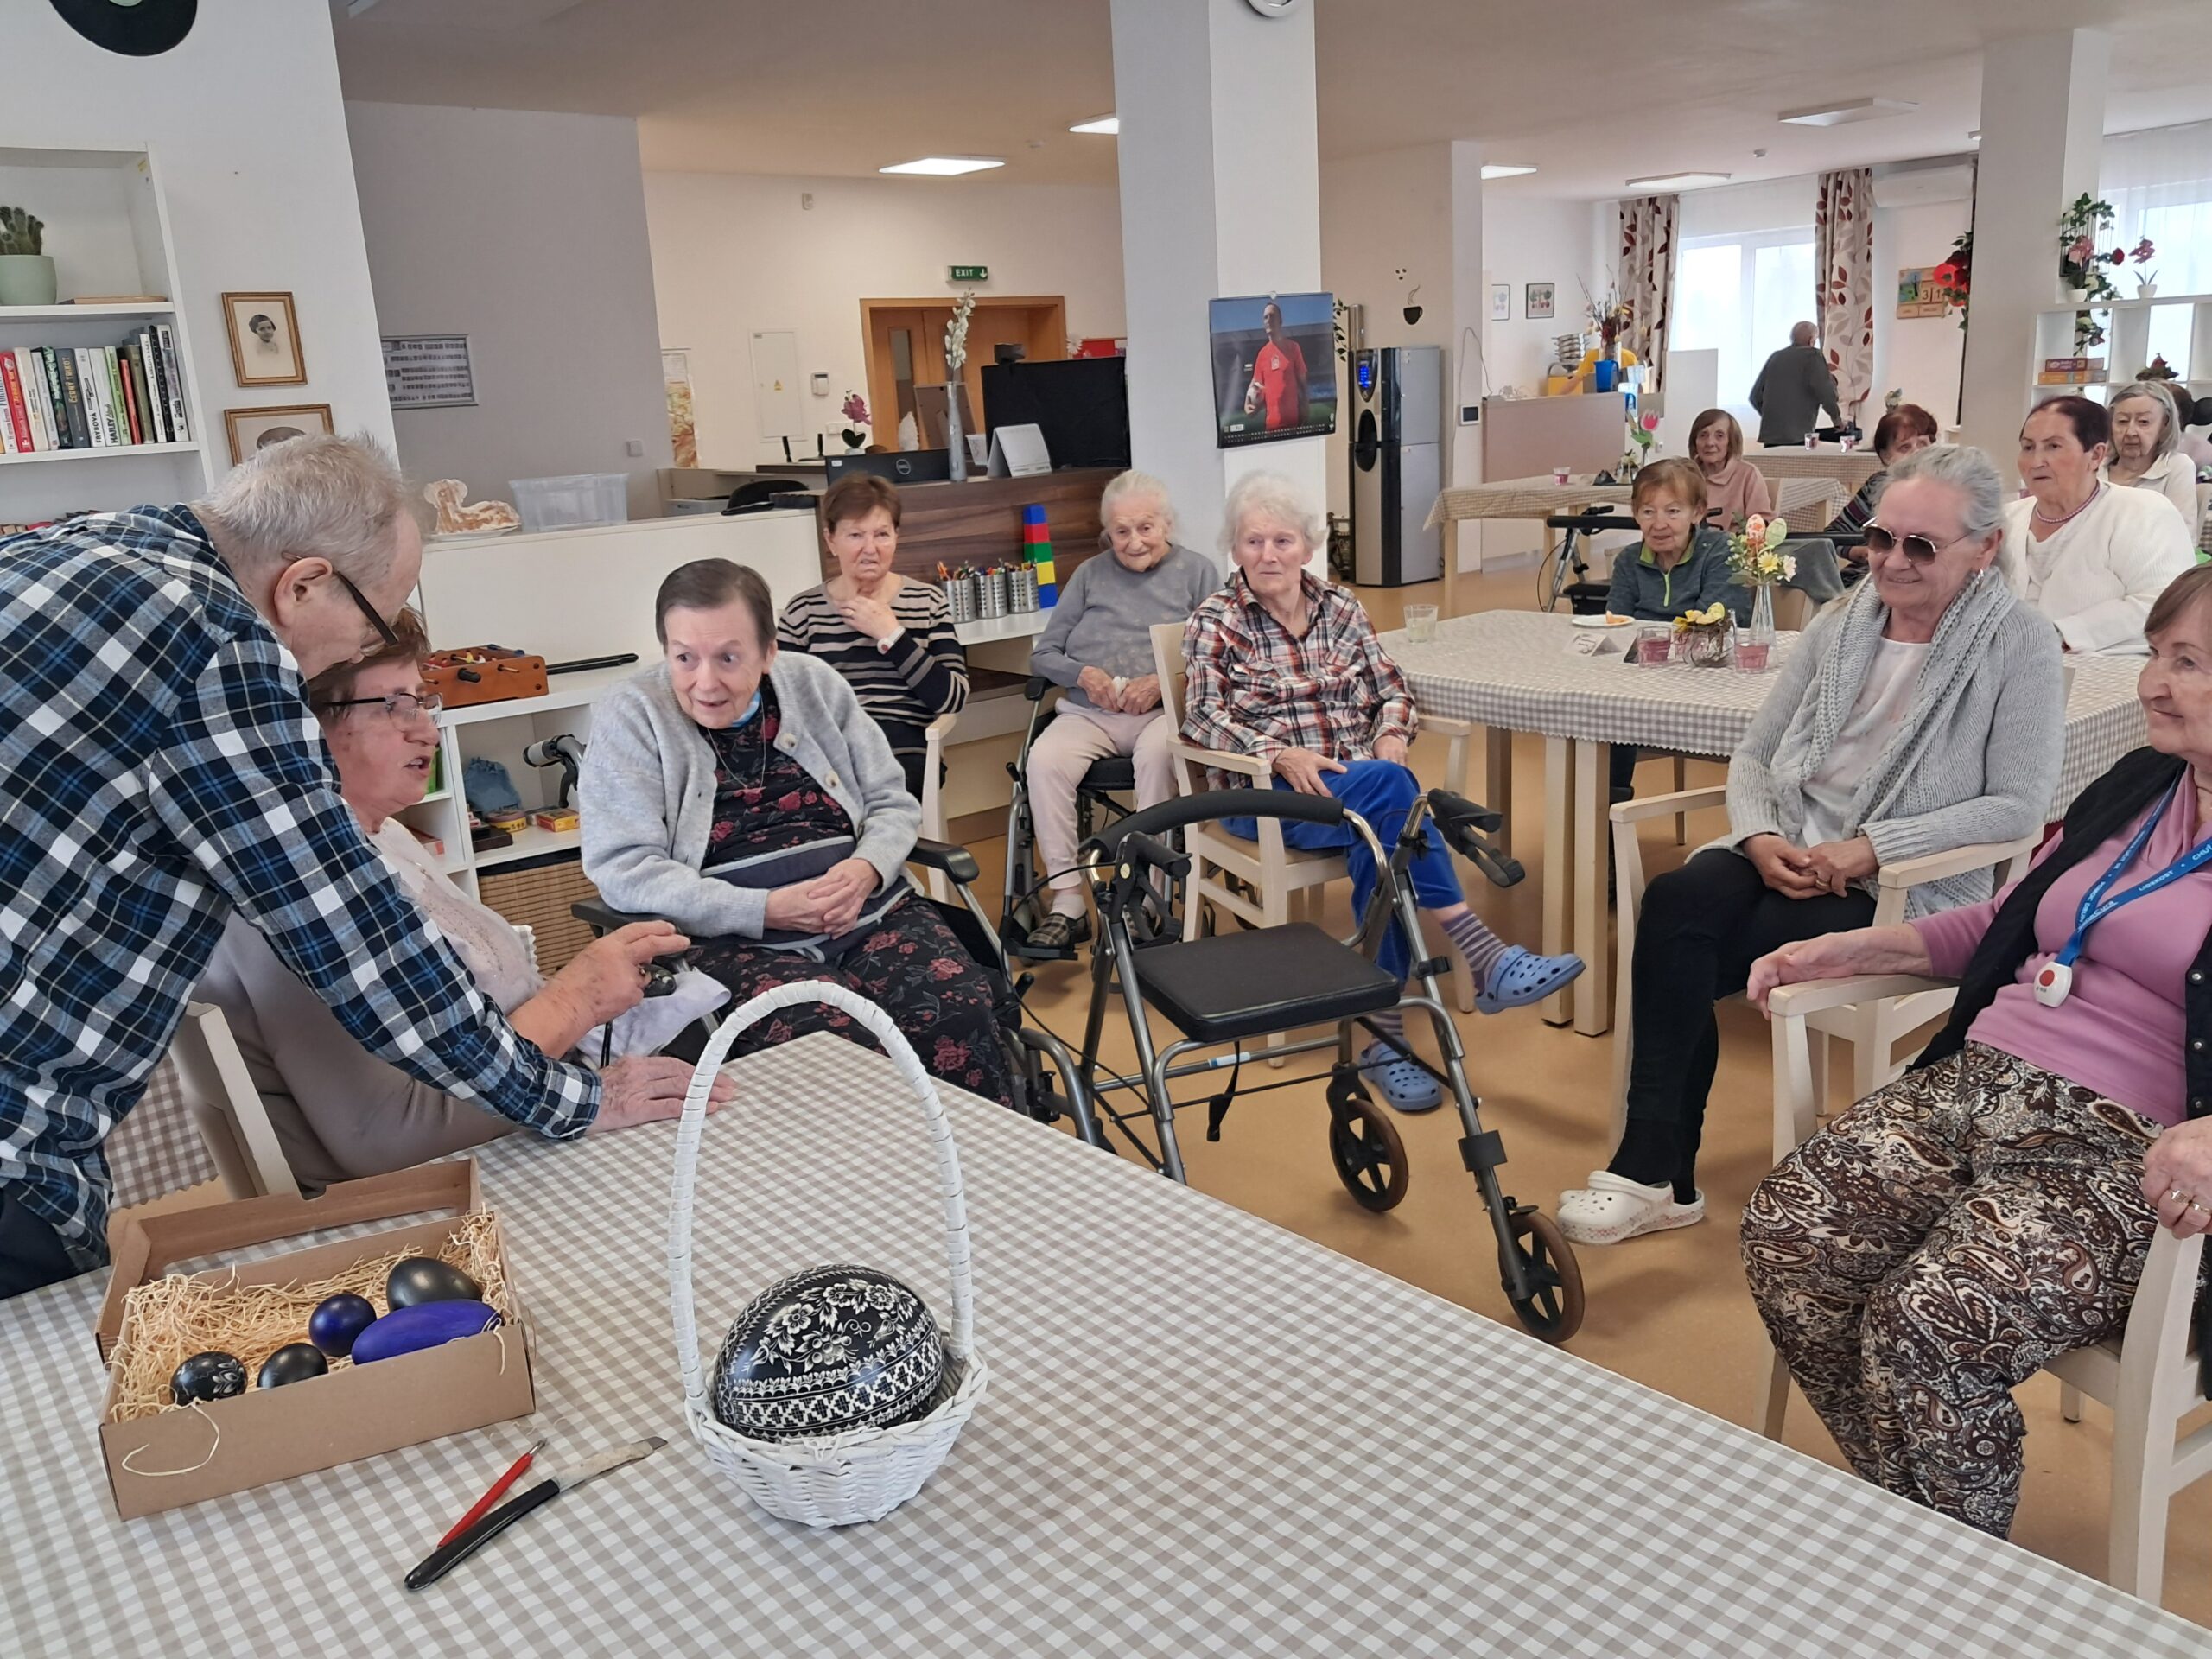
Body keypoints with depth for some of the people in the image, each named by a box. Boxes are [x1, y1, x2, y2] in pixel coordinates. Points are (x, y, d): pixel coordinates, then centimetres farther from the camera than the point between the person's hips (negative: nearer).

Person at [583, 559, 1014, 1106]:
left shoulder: (815, 683, 11)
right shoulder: (630, 716, 0)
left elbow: (892, 802, 14)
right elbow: (624, 868, -7)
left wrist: (867, 869, -10)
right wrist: (766, 909, -17)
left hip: (868, 910, 4)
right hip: (734, 938, -3)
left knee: (960, 1007, -25)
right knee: (832, 1031, -34)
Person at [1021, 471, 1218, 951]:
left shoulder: (1197, 571, 15)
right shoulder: (1090, 574, 22)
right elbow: (1042, 654, 17)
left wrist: (1162, 682, -12)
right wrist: (1084, 674, -4)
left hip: (1164, 711, -2)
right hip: (1088, 713, 2)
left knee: (1156, 755, -37)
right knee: (1045, 759, -29)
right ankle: (1068, 902, -26)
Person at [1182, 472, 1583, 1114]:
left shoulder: (1339, 606, 14)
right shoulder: (1216, 622, 3)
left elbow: (1391, 686, 12)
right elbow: (1202, 717, -7)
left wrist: (1393, 733, -11)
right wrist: (1279, 754, -22)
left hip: (1360, 785, 4)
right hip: (1269, 794, -3)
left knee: (1377, 843, -34)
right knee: (1385, 785, -35)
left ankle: (1386, 1034, -32)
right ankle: (1485, 956, -38)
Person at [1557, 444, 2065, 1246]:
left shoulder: (2019, 645, -1)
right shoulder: (1838, 626, 13)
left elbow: (2018, 804, -9)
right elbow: (1754, 753, 13)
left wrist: (1871, 848, -18)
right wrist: (1761, 836, -8)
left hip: (1906, 890, -5)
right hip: (1785, 859, 5)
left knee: (1677, 953, -28)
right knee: (1678, 899, -29)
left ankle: (1656, 1169, -14)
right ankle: (1659, 1173, -22)